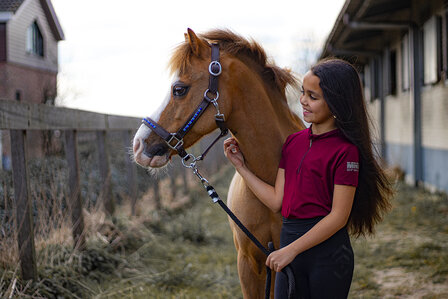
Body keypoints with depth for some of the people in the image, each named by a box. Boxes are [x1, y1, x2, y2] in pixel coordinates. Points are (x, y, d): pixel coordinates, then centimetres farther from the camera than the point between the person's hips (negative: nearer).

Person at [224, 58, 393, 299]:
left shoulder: (346, 150, -12)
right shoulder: (293, 142, 8)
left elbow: (339, 216, -15)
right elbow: (277, 201, 7)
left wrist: (291, 250, -18)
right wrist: (241, 167, 6)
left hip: (327, 249, -6)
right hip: (288, 238, 6)